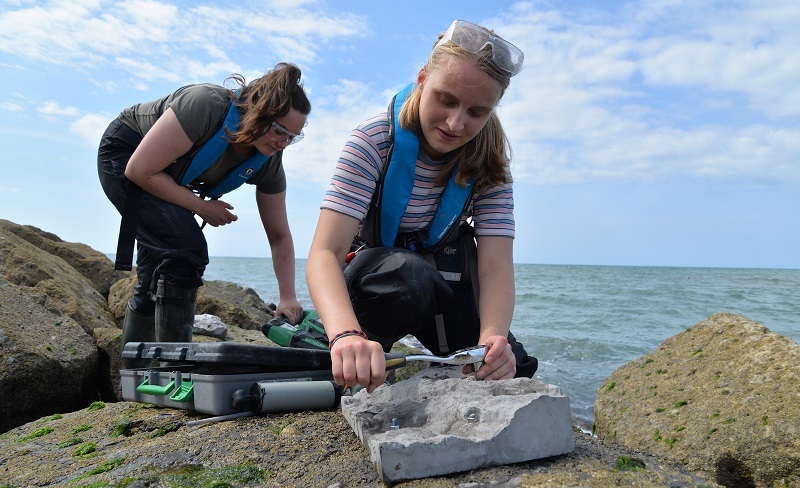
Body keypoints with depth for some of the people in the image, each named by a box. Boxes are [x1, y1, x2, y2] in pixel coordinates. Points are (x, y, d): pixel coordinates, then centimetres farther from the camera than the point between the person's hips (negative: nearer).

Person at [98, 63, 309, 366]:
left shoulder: (268, 162, -16)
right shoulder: (206, 106, -35)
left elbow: (279, 236, -9)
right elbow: (140, 170, -30)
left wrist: (288, 298, -14)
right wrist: (202, 207, -23)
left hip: (165, 180, 7)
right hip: (124, 156, -7)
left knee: (156, 278, 9)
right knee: (186, 250, -26)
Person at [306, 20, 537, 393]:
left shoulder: (488, 161, -13)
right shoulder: (374, 140, -23)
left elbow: (496, 268, -23)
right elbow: (325, 253, -34)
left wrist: (492, 339, -45)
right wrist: (347, 334, -54)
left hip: (445, 284, 4)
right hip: (374, 276, -3)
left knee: (512, 372, -10)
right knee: (408, 276, -37)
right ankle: (362, 356, -7)